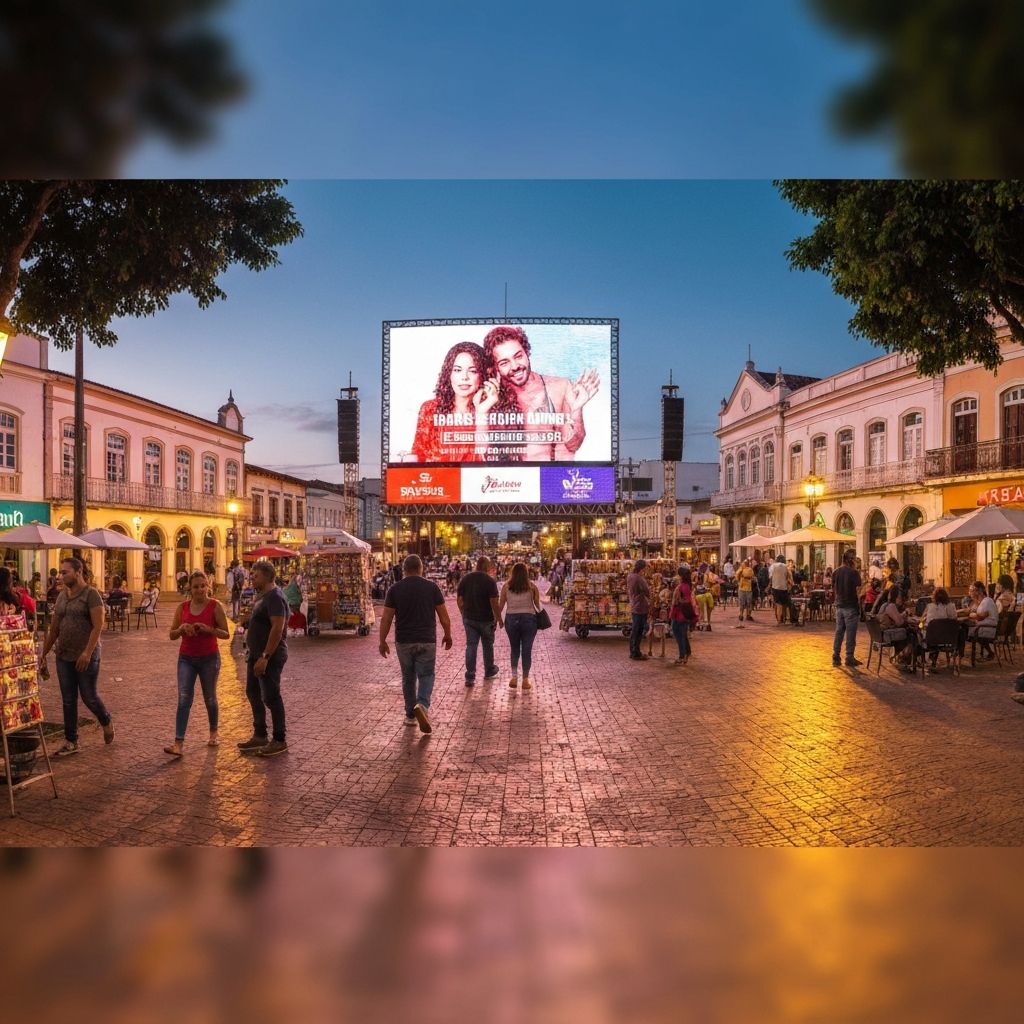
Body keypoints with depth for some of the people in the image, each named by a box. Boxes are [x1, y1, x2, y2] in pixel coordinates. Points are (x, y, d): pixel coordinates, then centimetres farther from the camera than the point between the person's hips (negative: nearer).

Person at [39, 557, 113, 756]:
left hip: (86, 657, -6)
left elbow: (98, 626, -17)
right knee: (68, 701, 9)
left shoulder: (91, 594, -10)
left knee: (89, 697, 2)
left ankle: (107, 722, 29)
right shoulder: (61, 596, 11)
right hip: (63, 657, 6)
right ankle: (71, 742, 16)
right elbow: (54, 628, 17)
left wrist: (87, 652, -23)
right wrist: (44, 652, 15)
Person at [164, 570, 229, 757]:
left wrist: (207, 629, -25)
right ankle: (178, 743, -10)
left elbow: (225, 634, -8)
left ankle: (213, 732, 35)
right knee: (184, 699, -9)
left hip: (209, 658, -2)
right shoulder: (182, 607, 1)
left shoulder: (215, 606, -9)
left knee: (209, 698, 13)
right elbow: (172, 635, 5)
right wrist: (182, 628, -16)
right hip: (186, 658, 2)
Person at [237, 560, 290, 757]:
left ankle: (279, 741, 7)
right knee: (253, 693, 16)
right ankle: (260, 736, 28)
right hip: (256, 653, 10)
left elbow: (277, 628, -26)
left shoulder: (275, 597, -19)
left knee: (271, 697, -3)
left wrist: (265, 657, -28)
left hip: (270, 656, -10)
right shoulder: (262, 595, 13)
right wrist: (249, 619, 1)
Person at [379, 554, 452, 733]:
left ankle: (410, 715, 23)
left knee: (408, 678, 15)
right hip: (427, 641, -1)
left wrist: (382, 641, 7)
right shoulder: (432, 587, -3)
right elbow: (443, 615, -1)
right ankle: (422, 705, -21)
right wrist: (448, 635, 13)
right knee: (426, 676, 5)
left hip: (404, 642, 2)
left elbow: (386, 618, -3)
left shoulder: (395, 589, -2)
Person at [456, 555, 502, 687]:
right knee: (488, 645, 15)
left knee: (471, 646, 5)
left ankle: (470, 677, 0)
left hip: (469, 618, 3)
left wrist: (464, 614, 17)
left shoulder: (465, 579, 1)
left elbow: (460, 600, 5)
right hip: (486, 619, -3)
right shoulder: (489, 580, -13)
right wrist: (499, 618, -6)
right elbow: (494, 602, -17)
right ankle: (489, 672, 30)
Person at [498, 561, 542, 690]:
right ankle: (525, 680, 10)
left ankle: (514, 677, 9)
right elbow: (538, 605, 0)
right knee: (527, 650, 7)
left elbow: (500, 606, 3)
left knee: (514, 649, 17)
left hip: (511, 619, 1)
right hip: (529, 619, -1)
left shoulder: (506, 587, 2)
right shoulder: (532, 587, 0)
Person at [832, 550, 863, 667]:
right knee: (850, 633, 2)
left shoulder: (836, 572, 5)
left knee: (839, 631, 10)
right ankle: (849, 658, 5)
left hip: (839, 606, 6)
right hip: (851, 606, -5)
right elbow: (858, 590, -16)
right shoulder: (854, 572, -12)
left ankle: (835, 657, 11)